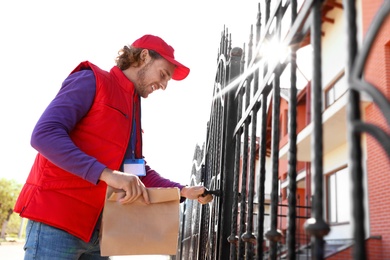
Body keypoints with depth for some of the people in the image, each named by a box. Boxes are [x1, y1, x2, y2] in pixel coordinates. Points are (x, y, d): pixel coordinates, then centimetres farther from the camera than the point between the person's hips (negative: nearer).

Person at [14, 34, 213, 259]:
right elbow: (44, 134, -18)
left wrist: (183, 191, 4)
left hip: (94, 229, 8)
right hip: (57, 220, -8)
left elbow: (140, 171, 18)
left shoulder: (134, 111, 19)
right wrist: (106, 174, -27)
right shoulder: (91, 81, -5)